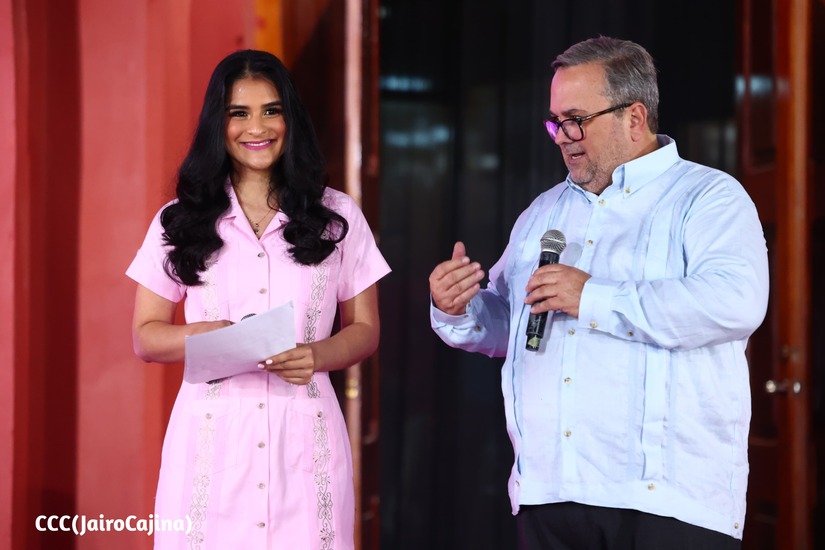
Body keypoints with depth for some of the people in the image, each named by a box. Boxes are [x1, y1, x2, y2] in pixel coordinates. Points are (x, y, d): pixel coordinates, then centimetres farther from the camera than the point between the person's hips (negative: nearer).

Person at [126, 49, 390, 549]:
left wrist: (317, 355, -13)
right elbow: (146, 336, 7)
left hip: (305, 438, 0)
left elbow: (365, 329, 9)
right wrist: (216, 335, -14)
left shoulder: (336, 216, 7)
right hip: (210, 438, 0)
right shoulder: (180, 222, 6)